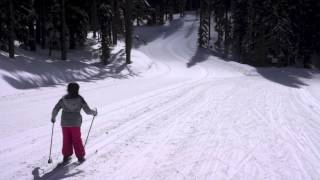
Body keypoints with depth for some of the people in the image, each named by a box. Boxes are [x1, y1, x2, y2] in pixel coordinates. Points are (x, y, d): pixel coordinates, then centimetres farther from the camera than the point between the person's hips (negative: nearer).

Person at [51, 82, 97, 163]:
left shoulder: (63, 99, -5)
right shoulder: (79, 99, -10)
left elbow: (55, 109, -2)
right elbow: (87, 111, -8)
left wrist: (53, 118, 16)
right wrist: (94, 112, 12)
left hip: (65, 123, 1)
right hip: (75, 123, -1)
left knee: (66, 140, 16)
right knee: (77, 140, 13)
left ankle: (66, 156, 22)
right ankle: (80, 157, 18)